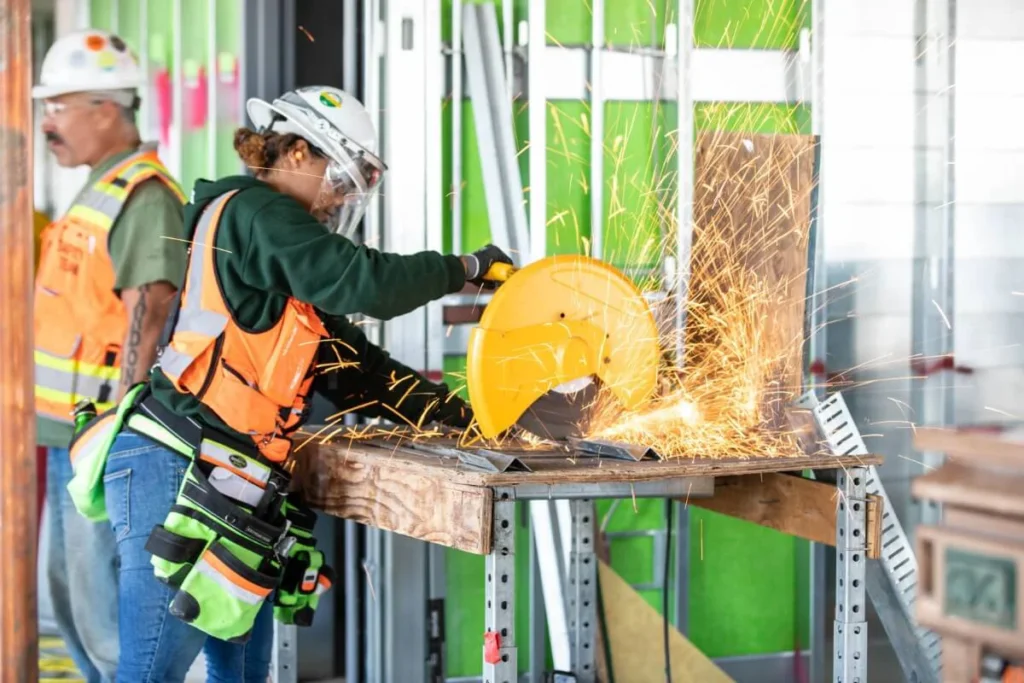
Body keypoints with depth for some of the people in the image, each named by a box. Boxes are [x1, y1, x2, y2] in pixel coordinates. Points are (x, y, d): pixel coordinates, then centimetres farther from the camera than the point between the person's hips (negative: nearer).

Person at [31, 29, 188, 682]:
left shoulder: (143, 197, -15)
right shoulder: (99, 188, 16)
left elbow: (146, 321, -22)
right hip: (70, 434, 10)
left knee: (105, 607, -7)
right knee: (72, 595, 18)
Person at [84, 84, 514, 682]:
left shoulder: (272, 231, 24)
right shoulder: (253, 212, -7)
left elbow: (353, 366, 23)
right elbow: (364, 283, -19)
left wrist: (461, 416, 17)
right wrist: (466, 268, -3)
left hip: (223, 482, 11)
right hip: (180, 471, -11)